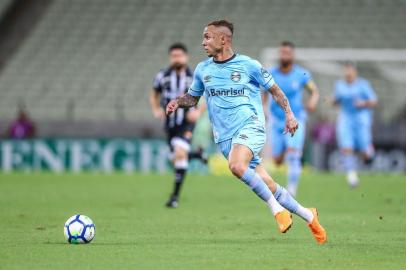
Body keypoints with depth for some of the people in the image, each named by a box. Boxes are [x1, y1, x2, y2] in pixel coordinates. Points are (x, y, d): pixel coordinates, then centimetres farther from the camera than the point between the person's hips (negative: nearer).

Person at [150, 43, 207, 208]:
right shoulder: (162, 76, -1)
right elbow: (154, 95, 16)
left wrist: (199, 112, -9)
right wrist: (156, 110, -3)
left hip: (187, 122, -4)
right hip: (170, 123, 4)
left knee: (180, 153, -23)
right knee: (176, 159, 9)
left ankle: (175, 195, -16)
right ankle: (197, 154, 45)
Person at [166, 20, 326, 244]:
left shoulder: (248, 65, -1)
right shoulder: (202, 69, 10)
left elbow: (274, 89, 9)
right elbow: (193, 97, 22)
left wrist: (289, 114, -1)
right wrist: (178, 102, 1)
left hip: (250, 126, -4)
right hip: (224, 137, 4)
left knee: (236, 165, -34)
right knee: (268, 187, 1)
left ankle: (277, 209, -20)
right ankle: (307, 215, 19)